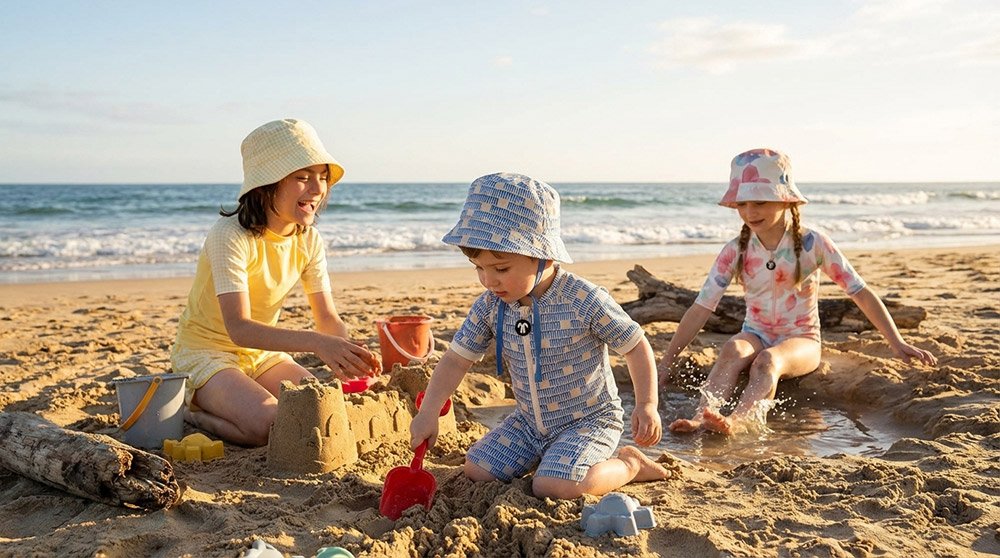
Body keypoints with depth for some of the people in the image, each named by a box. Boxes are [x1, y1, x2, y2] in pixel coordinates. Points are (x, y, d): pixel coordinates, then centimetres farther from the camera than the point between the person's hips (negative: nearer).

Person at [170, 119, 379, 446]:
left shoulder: (309, 240, -4)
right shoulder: (231, 237, -24)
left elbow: (328, 318, -4)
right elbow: (239, 328, -34)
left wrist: (348, 353, -28)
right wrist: (315, 342, -47)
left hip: (263, 353, 7)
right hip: (207, 351, -7)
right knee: (272, 425, -29)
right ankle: (191, 410, 1)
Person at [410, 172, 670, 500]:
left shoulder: (585, 301, -24)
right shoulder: (490, 306, -10)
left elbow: (636, 346, -13)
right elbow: (456, 360, -3)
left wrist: (646, 405, -20)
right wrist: (428, 412, -15)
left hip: (589, 419, -6)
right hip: (529, 422, 6)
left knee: (552, 488, -25)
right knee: (476, 470, 0)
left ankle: (628, 465, 2)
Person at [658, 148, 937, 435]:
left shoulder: (813, 244, -9)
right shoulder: (735, 251, -4)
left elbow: (861, 293, -5)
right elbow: (701, 309, -6)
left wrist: (897, 343, -10)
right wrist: (666, 363, -9)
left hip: (801, 340, -2)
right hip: (756, 336, 2)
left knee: (768, 360, -37)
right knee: (733, 349, -34)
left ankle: (737, 422, -60)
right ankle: (701, 417, -51)